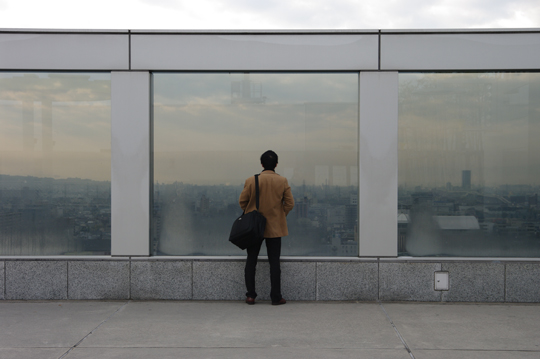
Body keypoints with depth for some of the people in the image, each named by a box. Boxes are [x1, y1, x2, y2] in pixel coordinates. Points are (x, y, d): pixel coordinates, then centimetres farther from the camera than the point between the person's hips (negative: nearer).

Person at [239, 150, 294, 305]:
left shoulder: (251, 180, -6)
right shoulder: (282, 181, -6)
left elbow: (242, 201, -1)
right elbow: (289, 203, -3)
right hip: (275, 227, 0)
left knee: (251, 261, 10)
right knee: (274, 262, 5)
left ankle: (250, 295, 9)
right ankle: (276, 297, 6)